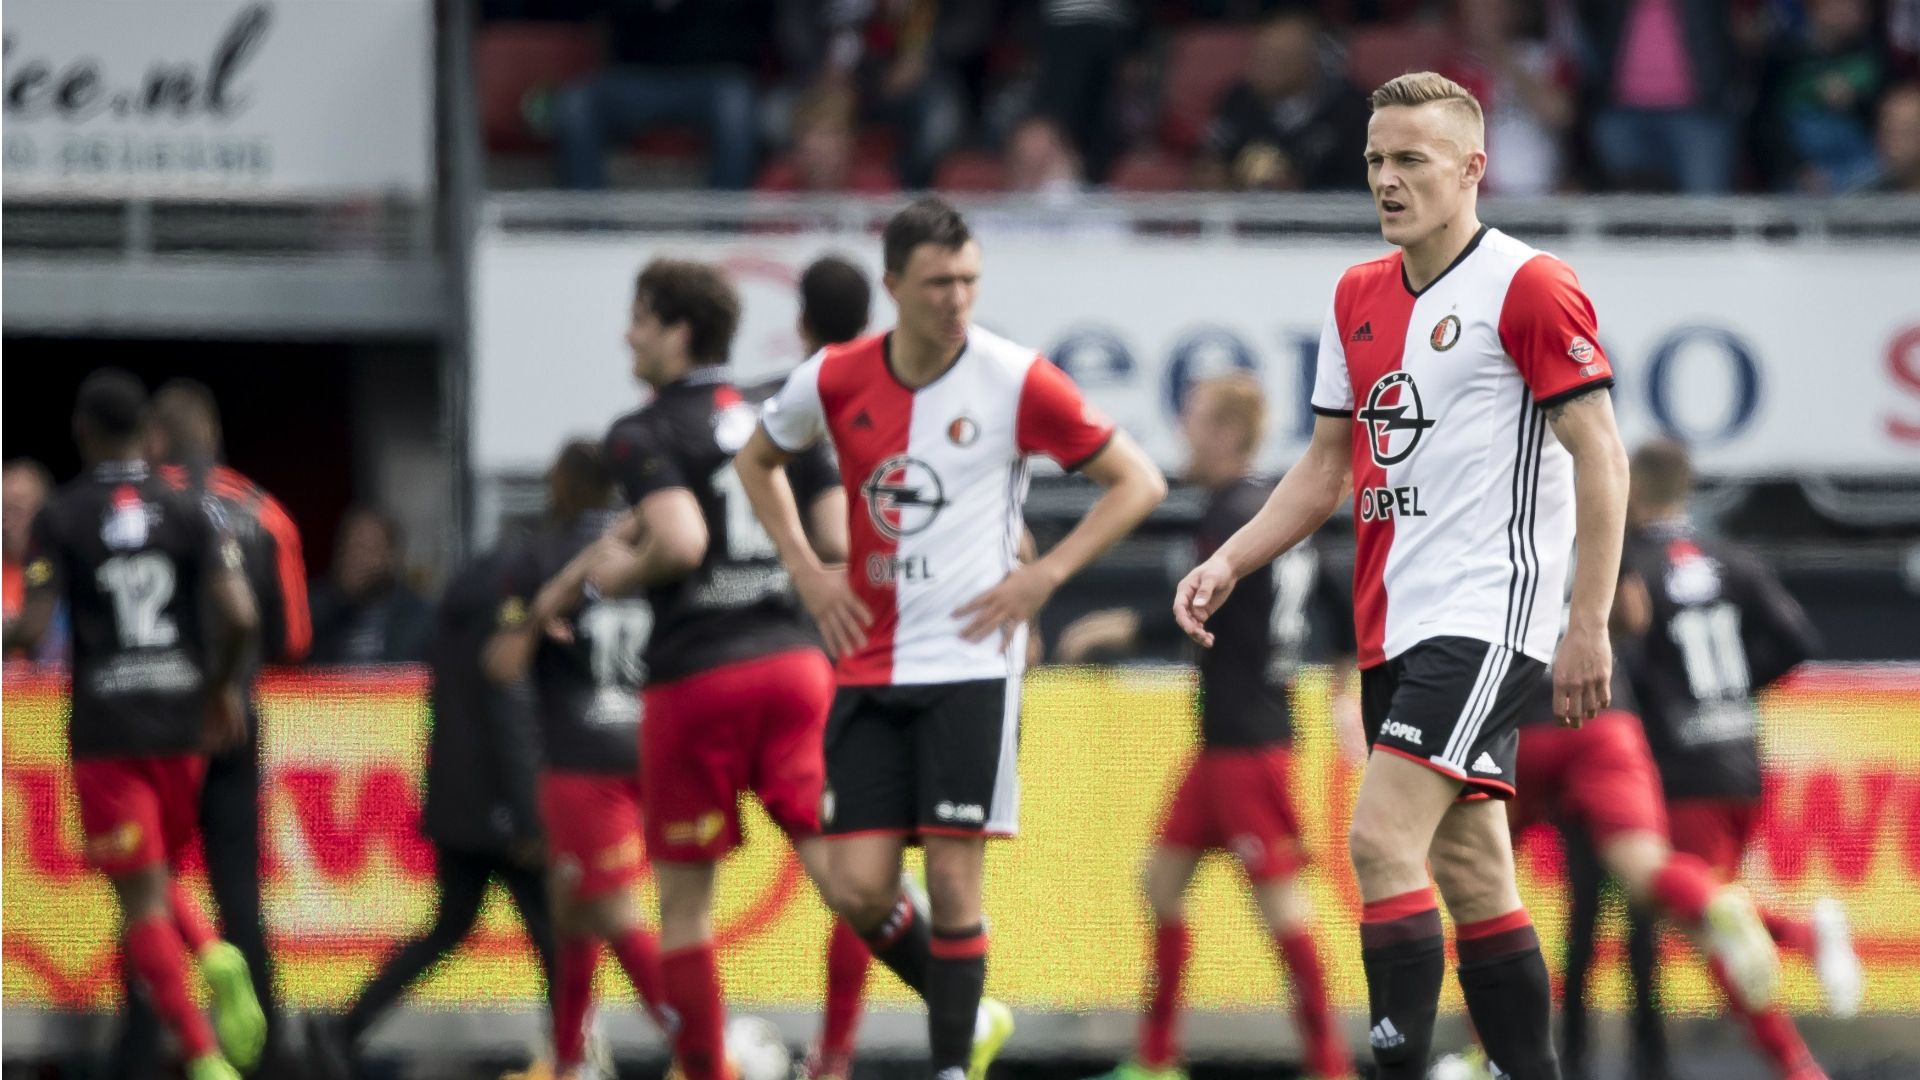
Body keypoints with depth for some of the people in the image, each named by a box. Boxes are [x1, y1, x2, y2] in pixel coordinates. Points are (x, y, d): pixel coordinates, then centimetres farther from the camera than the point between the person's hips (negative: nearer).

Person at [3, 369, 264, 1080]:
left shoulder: (60, 520, -5)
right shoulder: (188, 514, 2)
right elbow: (241, 617, -7)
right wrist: (224, 687, 10)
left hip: (105, 733, -3)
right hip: (181, 726, 3)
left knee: (142, 901, -1)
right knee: (160, 877, 22)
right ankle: (216, 957, -9)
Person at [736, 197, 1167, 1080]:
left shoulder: (1015, 380, -7)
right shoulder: (835, 380, 1)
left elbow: (1138, 482, -1)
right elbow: (757, 461, 22)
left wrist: (1043, 575, -9)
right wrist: (804, 568, 9)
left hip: (971, 665, -3)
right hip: (868, 668, 3)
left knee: (953, 877, -7)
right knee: (857, 888, -2)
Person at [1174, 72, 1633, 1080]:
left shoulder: (1529, 287, -9)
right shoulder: (1359, 296, 14)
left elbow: (1600, 456, -11)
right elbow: (1329, 464, 20)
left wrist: (1589, 626, -15)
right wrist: (1230, 561, 6)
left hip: (1486, 616, -8)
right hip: (1395, 622, 8)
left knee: (1382, 837, -19)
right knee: (1470, 872, 9)